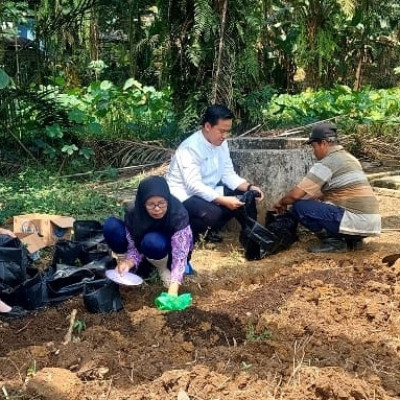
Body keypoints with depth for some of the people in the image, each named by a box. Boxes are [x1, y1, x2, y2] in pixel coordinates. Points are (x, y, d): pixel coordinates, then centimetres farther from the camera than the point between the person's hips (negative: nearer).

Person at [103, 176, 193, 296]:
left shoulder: (178, 214, -33)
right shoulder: (133, 214, -24)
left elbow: (180, 256, -36)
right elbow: (134, 247, -17)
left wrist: (172, 291, -48)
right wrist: (128, 263, -40)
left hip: (172, 253, -3)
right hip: (144, 253, 3)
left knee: (152, 241, -39)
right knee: (111, 226, -22)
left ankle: (164, 268, -7)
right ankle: (145, 264, -3)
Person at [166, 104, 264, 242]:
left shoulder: (221, 143, 0)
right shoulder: (190, 148, -25)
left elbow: (228, 174, 3)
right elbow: (194, 186, -31)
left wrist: (249, 187, -14)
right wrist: (223, 200, -38)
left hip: (209, 190, 9)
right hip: (185, 195, -9)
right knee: (212, 213, -35)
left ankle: (209, 229, 9)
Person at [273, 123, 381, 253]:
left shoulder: (326, 164, -11)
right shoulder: (349, 158, 17)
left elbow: (296, 194, -12)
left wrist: (281, 203, 7)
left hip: (355, 222, -9)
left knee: (299, 207, -8)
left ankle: (334, 241, -5)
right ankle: (352, 239, 14)